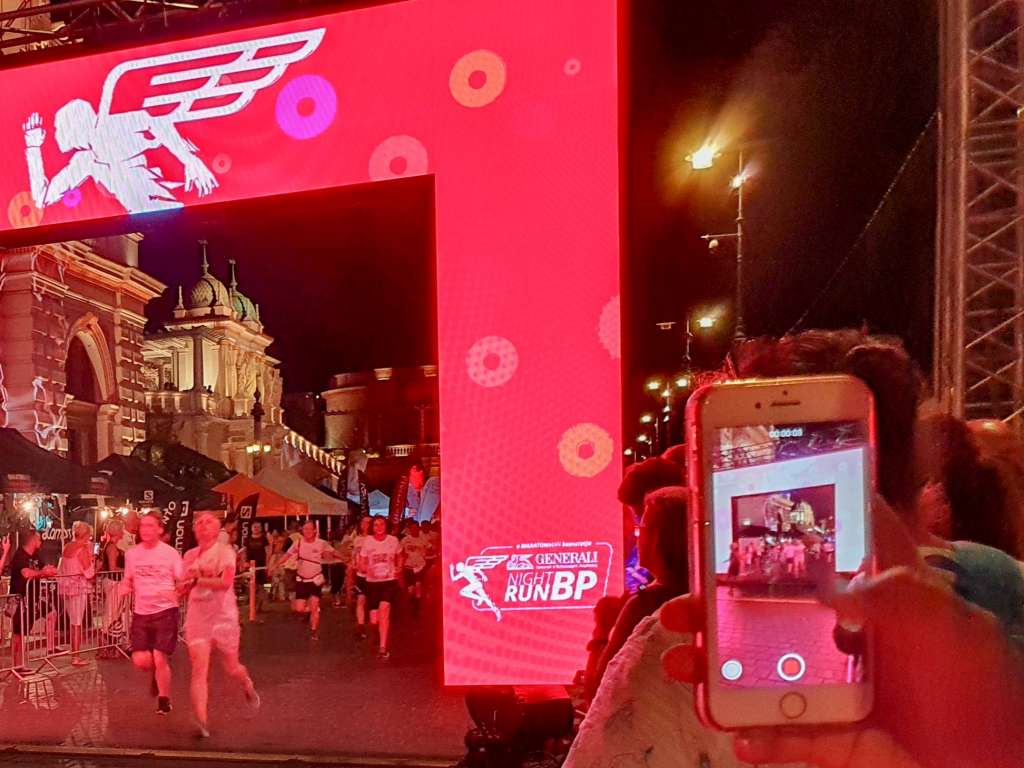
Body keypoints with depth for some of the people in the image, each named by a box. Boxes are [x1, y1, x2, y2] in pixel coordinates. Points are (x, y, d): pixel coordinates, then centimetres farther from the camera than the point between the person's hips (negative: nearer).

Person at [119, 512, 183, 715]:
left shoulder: (170, 553, -7)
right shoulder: (132, 554, 4)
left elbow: (182, 583, -2)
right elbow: (128, 580, 17)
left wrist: (176, 593, -24)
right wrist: (125, 588, -6)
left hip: (165, 611, -4)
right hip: (141, 612, 4)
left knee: (159, 659, -5)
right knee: (140, 660, -2)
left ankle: (164, 700, 17)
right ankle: (157, 675, 34)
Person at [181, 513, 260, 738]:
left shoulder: (225, 552, -7)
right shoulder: (190, 555, 8)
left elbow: (226, 582, -23)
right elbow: (184, 590, 15)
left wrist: (197, 580, -20)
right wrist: (189, 582, -6)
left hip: (223, 616, -3)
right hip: (197, 618, 3)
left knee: (231, 668, 10)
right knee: (199, 670, -10)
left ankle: (248, 686, 44)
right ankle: (202, 722, -11)